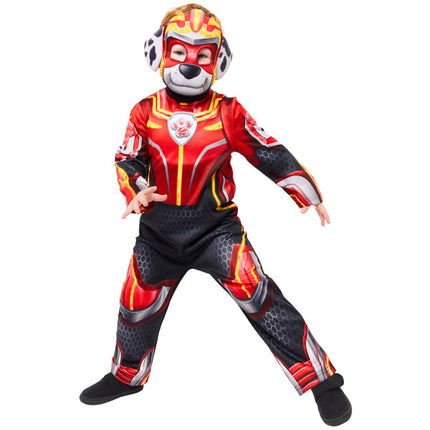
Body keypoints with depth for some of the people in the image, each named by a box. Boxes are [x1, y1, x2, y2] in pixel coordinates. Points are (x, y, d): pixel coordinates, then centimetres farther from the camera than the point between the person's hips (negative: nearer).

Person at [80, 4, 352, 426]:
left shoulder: (228, 112, -4)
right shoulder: (145, 112, 0)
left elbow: (270, 153, 0)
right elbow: (127, 160, -1)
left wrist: (309, 194, -2)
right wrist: (136, 191, -23)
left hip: (215, 227, -3)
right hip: (159, 231, 3)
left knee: (256, 293, -18)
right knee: (137, 303, 14)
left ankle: (321, 379, -5)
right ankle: (126, 375, 43)